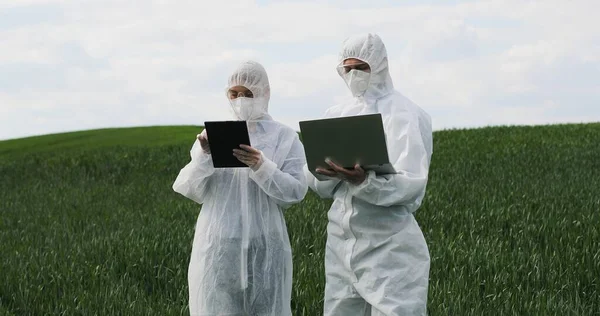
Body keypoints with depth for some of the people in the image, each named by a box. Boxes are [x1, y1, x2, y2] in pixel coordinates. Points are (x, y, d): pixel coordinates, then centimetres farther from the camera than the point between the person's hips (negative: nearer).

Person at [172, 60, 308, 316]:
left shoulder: (284, 138, 2)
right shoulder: (212, 135, 8)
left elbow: (296, 191, -7)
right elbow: (191, 191, 2)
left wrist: (261, 166, -21)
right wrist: (203, 157, -15)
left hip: (265, 247, -1)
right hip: (218, 246, 1)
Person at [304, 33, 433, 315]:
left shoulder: (406, 115, -5)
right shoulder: (337, 116, 12)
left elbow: (410, 185, -16)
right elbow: (320, 185, 6)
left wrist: (363, 180, -34)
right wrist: (336, 172, -16)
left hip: (390, 247, -5)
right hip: (341, 242, 5)